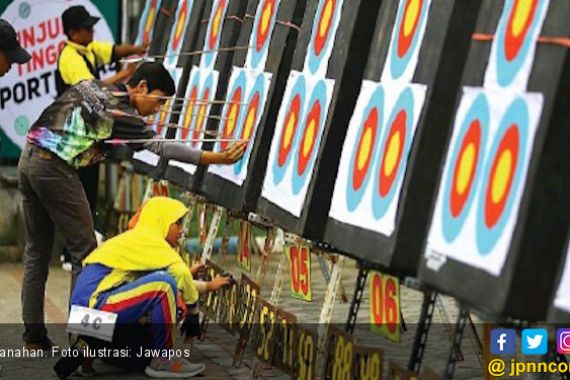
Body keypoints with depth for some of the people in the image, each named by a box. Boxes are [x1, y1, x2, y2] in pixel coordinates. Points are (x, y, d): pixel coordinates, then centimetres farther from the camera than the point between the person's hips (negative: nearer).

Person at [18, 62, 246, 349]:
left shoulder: (91, 85, 14)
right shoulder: (122, 114, -10)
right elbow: (162, 147, -15)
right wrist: (218, 158, -16)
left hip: (28, 158, 9)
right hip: (55, 169, -9)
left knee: (36, 253, 11)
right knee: (84, 250, 0)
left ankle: (34, 335, 13)